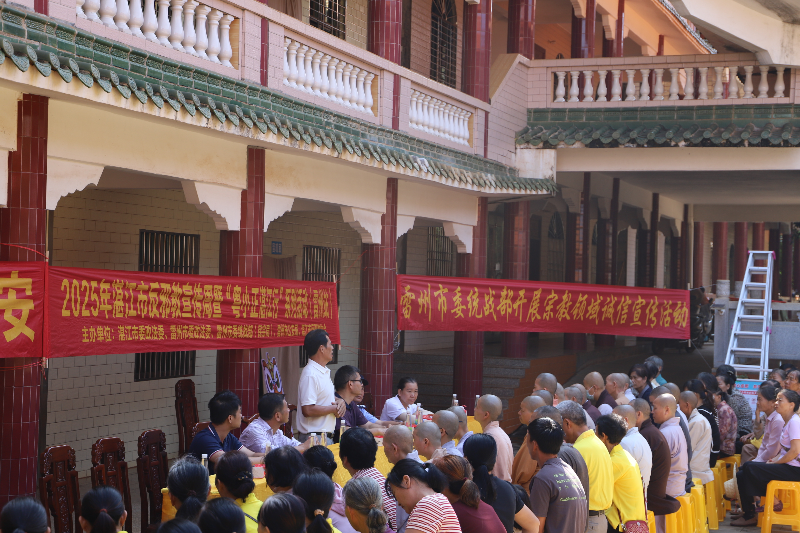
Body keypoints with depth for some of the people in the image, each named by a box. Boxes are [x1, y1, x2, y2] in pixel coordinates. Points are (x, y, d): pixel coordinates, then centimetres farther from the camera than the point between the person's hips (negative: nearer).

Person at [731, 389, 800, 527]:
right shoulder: (787, 422, 16)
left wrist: (776, 462, -13)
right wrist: (774, 459, 1)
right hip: (787, 467, 10)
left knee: (749, 468, -21)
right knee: (742, 475, 2)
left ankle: (772, 501, -5)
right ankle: (748, 515, 6)